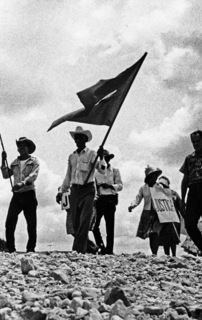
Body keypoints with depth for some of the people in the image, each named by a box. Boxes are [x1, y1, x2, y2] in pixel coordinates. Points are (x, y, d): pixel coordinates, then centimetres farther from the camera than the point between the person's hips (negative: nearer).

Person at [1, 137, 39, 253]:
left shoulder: (34, 161, 2)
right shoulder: (15, 163, 15)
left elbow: (33, 175, -13)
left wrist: (22, 183, -29)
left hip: (29, 194, -3)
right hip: (16, 195, 3)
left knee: (31, 224, 1)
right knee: (10, 222, -8)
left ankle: (31, 249, 11)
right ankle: (11, 249, -2)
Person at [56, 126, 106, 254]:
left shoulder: (91, 154, 0)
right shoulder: (72, 157, 15)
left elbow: (102, 170, -11)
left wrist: (101, 157, -27)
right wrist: (61, 192, 22)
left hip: (88, 189, -5)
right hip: (75, 190, 5)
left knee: (84, 221, -13)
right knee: (76, 222, 3)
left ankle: (78, 249, -16)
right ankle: (82, 249, 12)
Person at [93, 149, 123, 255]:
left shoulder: (115, 171, 10)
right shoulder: (96, 171, 14)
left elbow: (120, 185, 3)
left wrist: (110, 186, -14)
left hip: (110, 199, -2)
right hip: (99, 199, 2)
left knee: (110, 226, -2)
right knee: (94, 224, -8)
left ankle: (109, 250, 2)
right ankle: (101, 247, 6)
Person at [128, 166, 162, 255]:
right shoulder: (143, 188, 9)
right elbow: (138, 198, 8)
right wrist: (132, 205, -9)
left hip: (158, 213, -1)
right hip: (147, 213, 1)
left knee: (155, 234, -12)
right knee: (151, 234, -1)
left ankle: (155, 253, -15)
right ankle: (154, 253, 5)